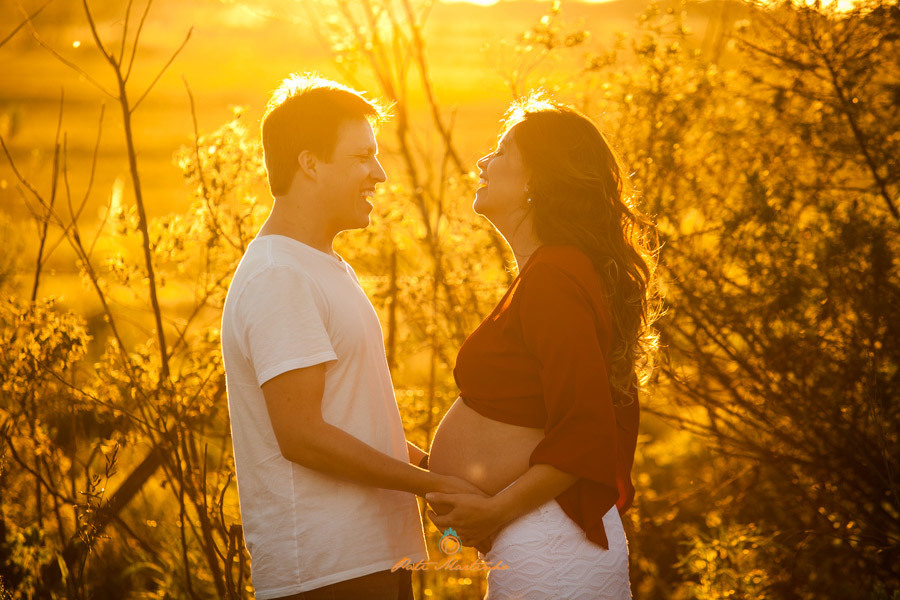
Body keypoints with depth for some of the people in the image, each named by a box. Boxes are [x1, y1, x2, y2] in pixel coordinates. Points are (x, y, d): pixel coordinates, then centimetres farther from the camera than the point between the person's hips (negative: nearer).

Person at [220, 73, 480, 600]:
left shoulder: (329, 269, 18)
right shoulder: (278, 278, -15)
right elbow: (300, 434, -21)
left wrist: (441, 466, 11)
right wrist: (435, 484, -16)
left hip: (373, 556, 9)